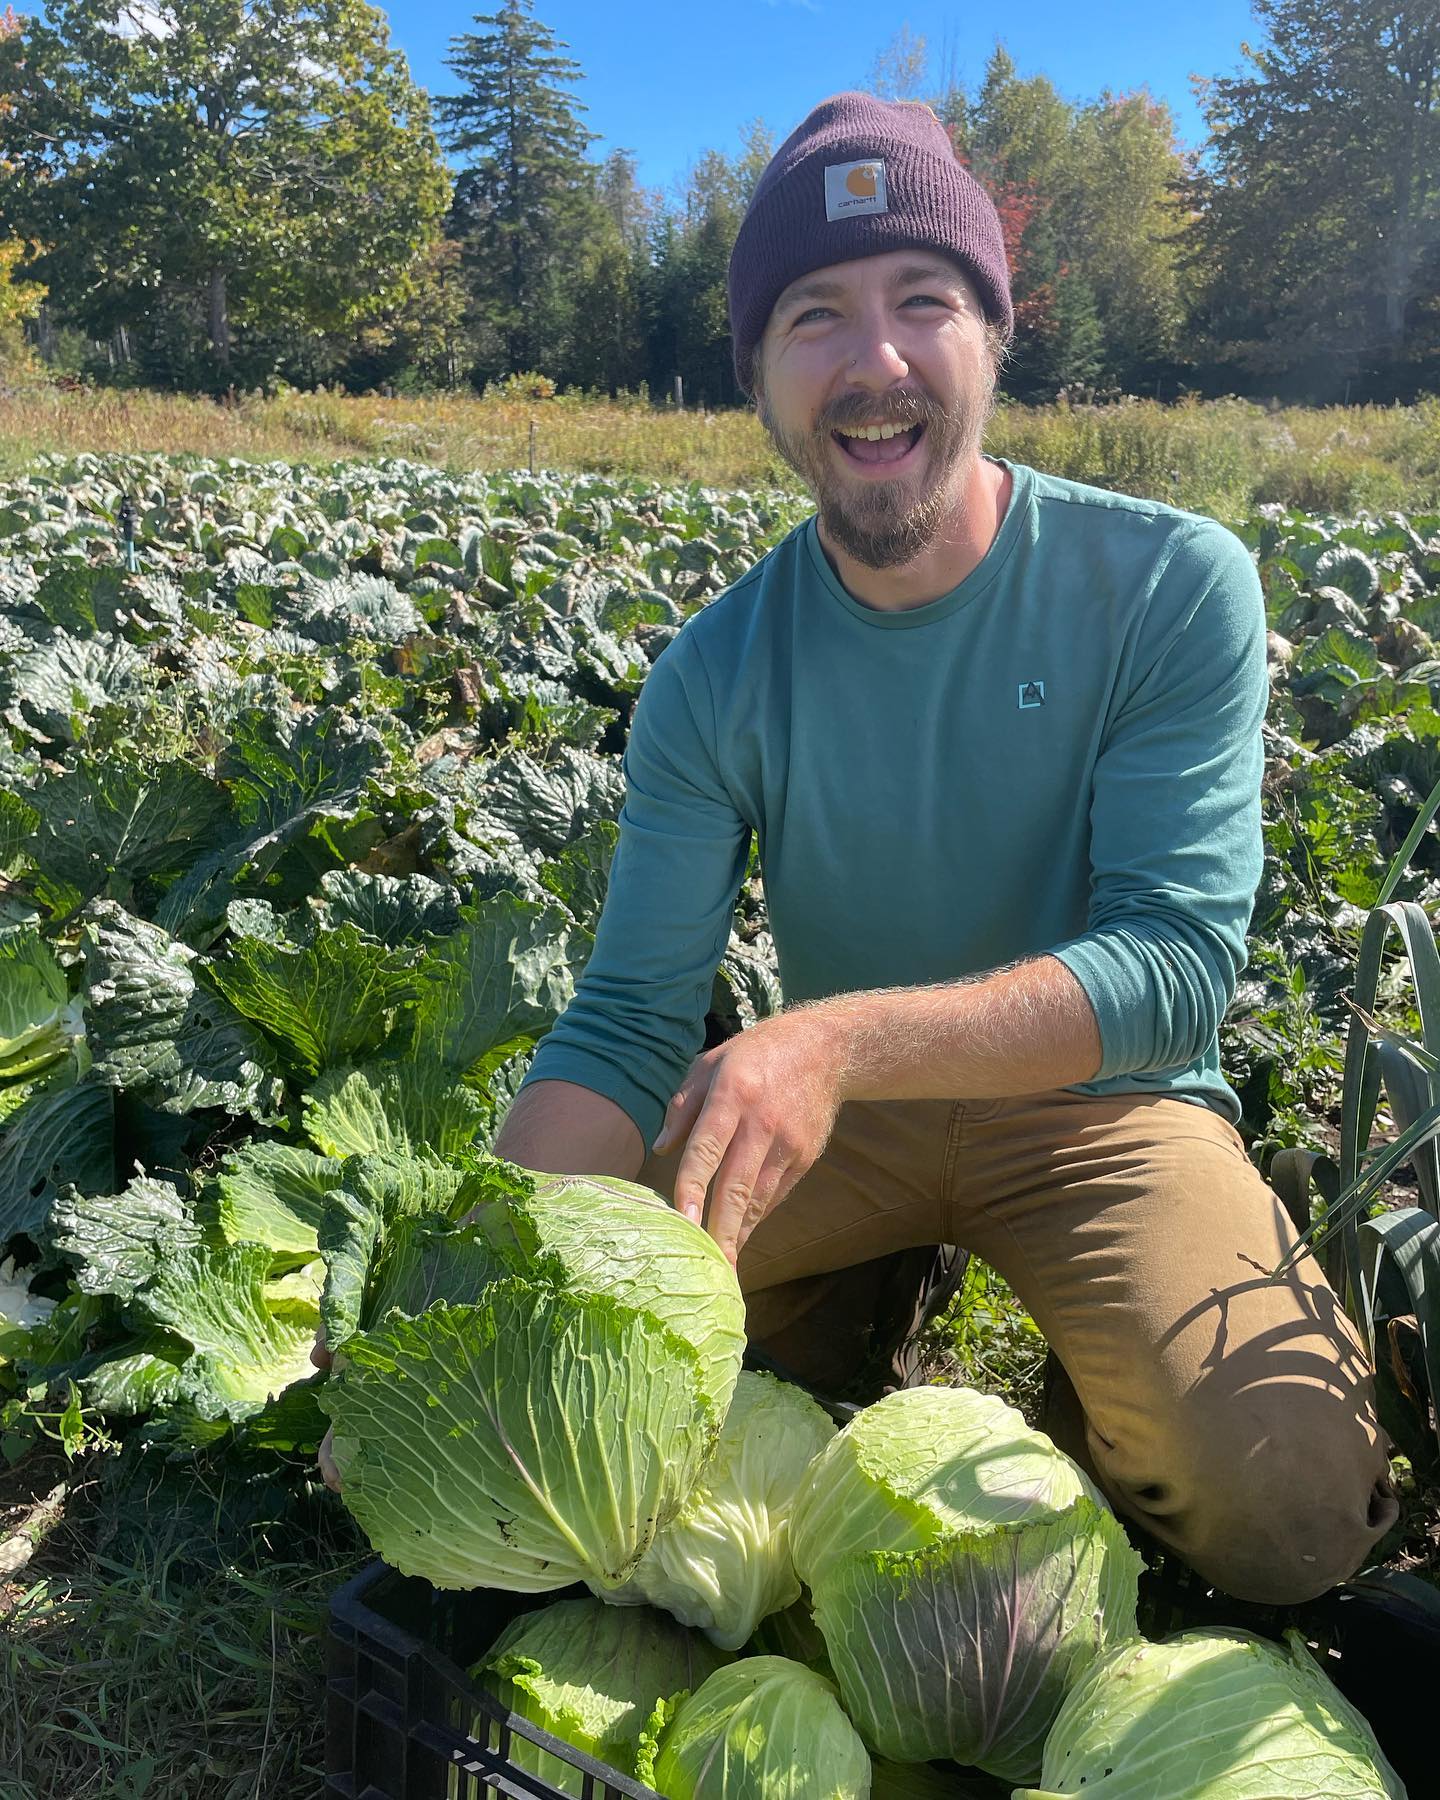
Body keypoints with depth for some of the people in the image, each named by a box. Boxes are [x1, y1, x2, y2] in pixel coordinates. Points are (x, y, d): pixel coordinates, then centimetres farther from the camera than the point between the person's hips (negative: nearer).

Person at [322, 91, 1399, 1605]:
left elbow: (1181, 963, -23)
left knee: (1288, 1508, -25)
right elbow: (626, 1024, -13)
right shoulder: (715, 676, -10)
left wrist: (844, 1034, -39)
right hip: (845, 1115, 3)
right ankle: (862, 1319, 13)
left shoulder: (1171, 587, -16)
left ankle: (1075, 1371, 9)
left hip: (1096, 1101, -2)